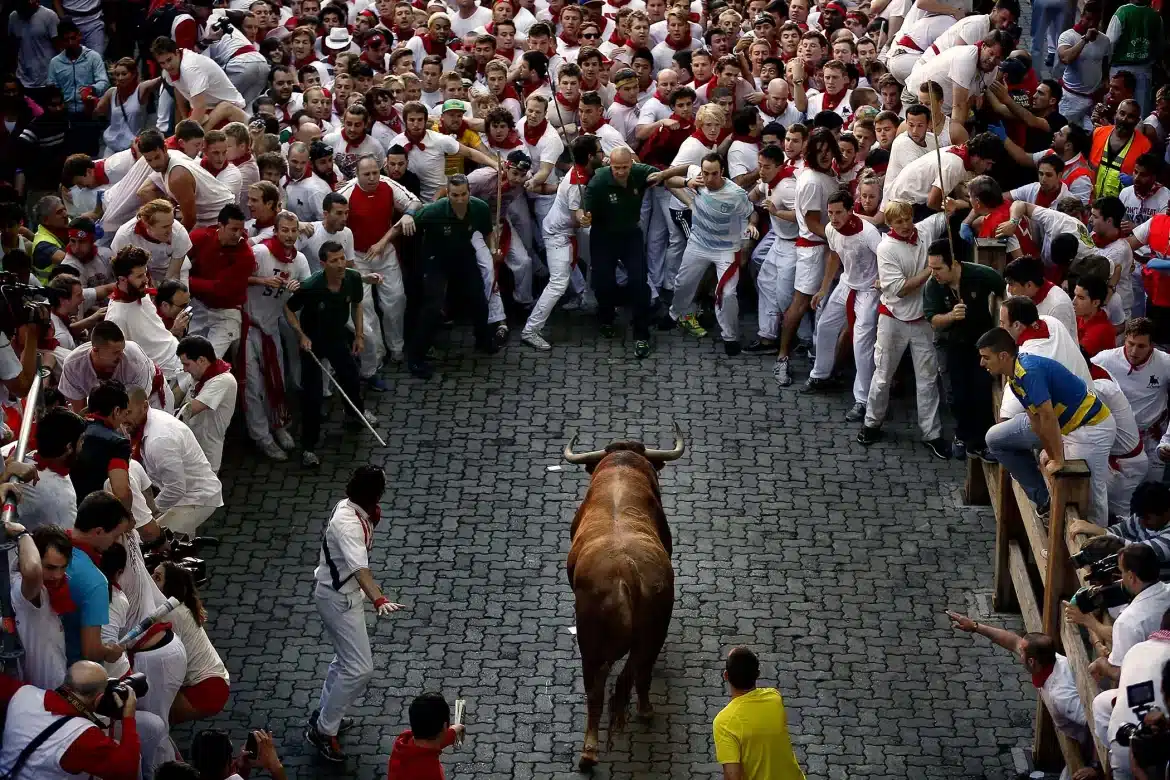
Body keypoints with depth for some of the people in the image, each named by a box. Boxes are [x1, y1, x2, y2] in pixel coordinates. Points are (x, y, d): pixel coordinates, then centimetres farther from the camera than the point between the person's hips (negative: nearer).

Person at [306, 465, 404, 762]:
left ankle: (324, 713, 42)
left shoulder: (349, 507, -4)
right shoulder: (348, 525, -34)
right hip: (339, 600, -10)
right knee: (360, 669, -9)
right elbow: (361, 570, -50)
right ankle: (323, 731, 2)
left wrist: (373, 519, 5)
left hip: (345, 593, 10)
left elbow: (365, 535, 21)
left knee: (347, 658, 26)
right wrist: (379, 600, -60)